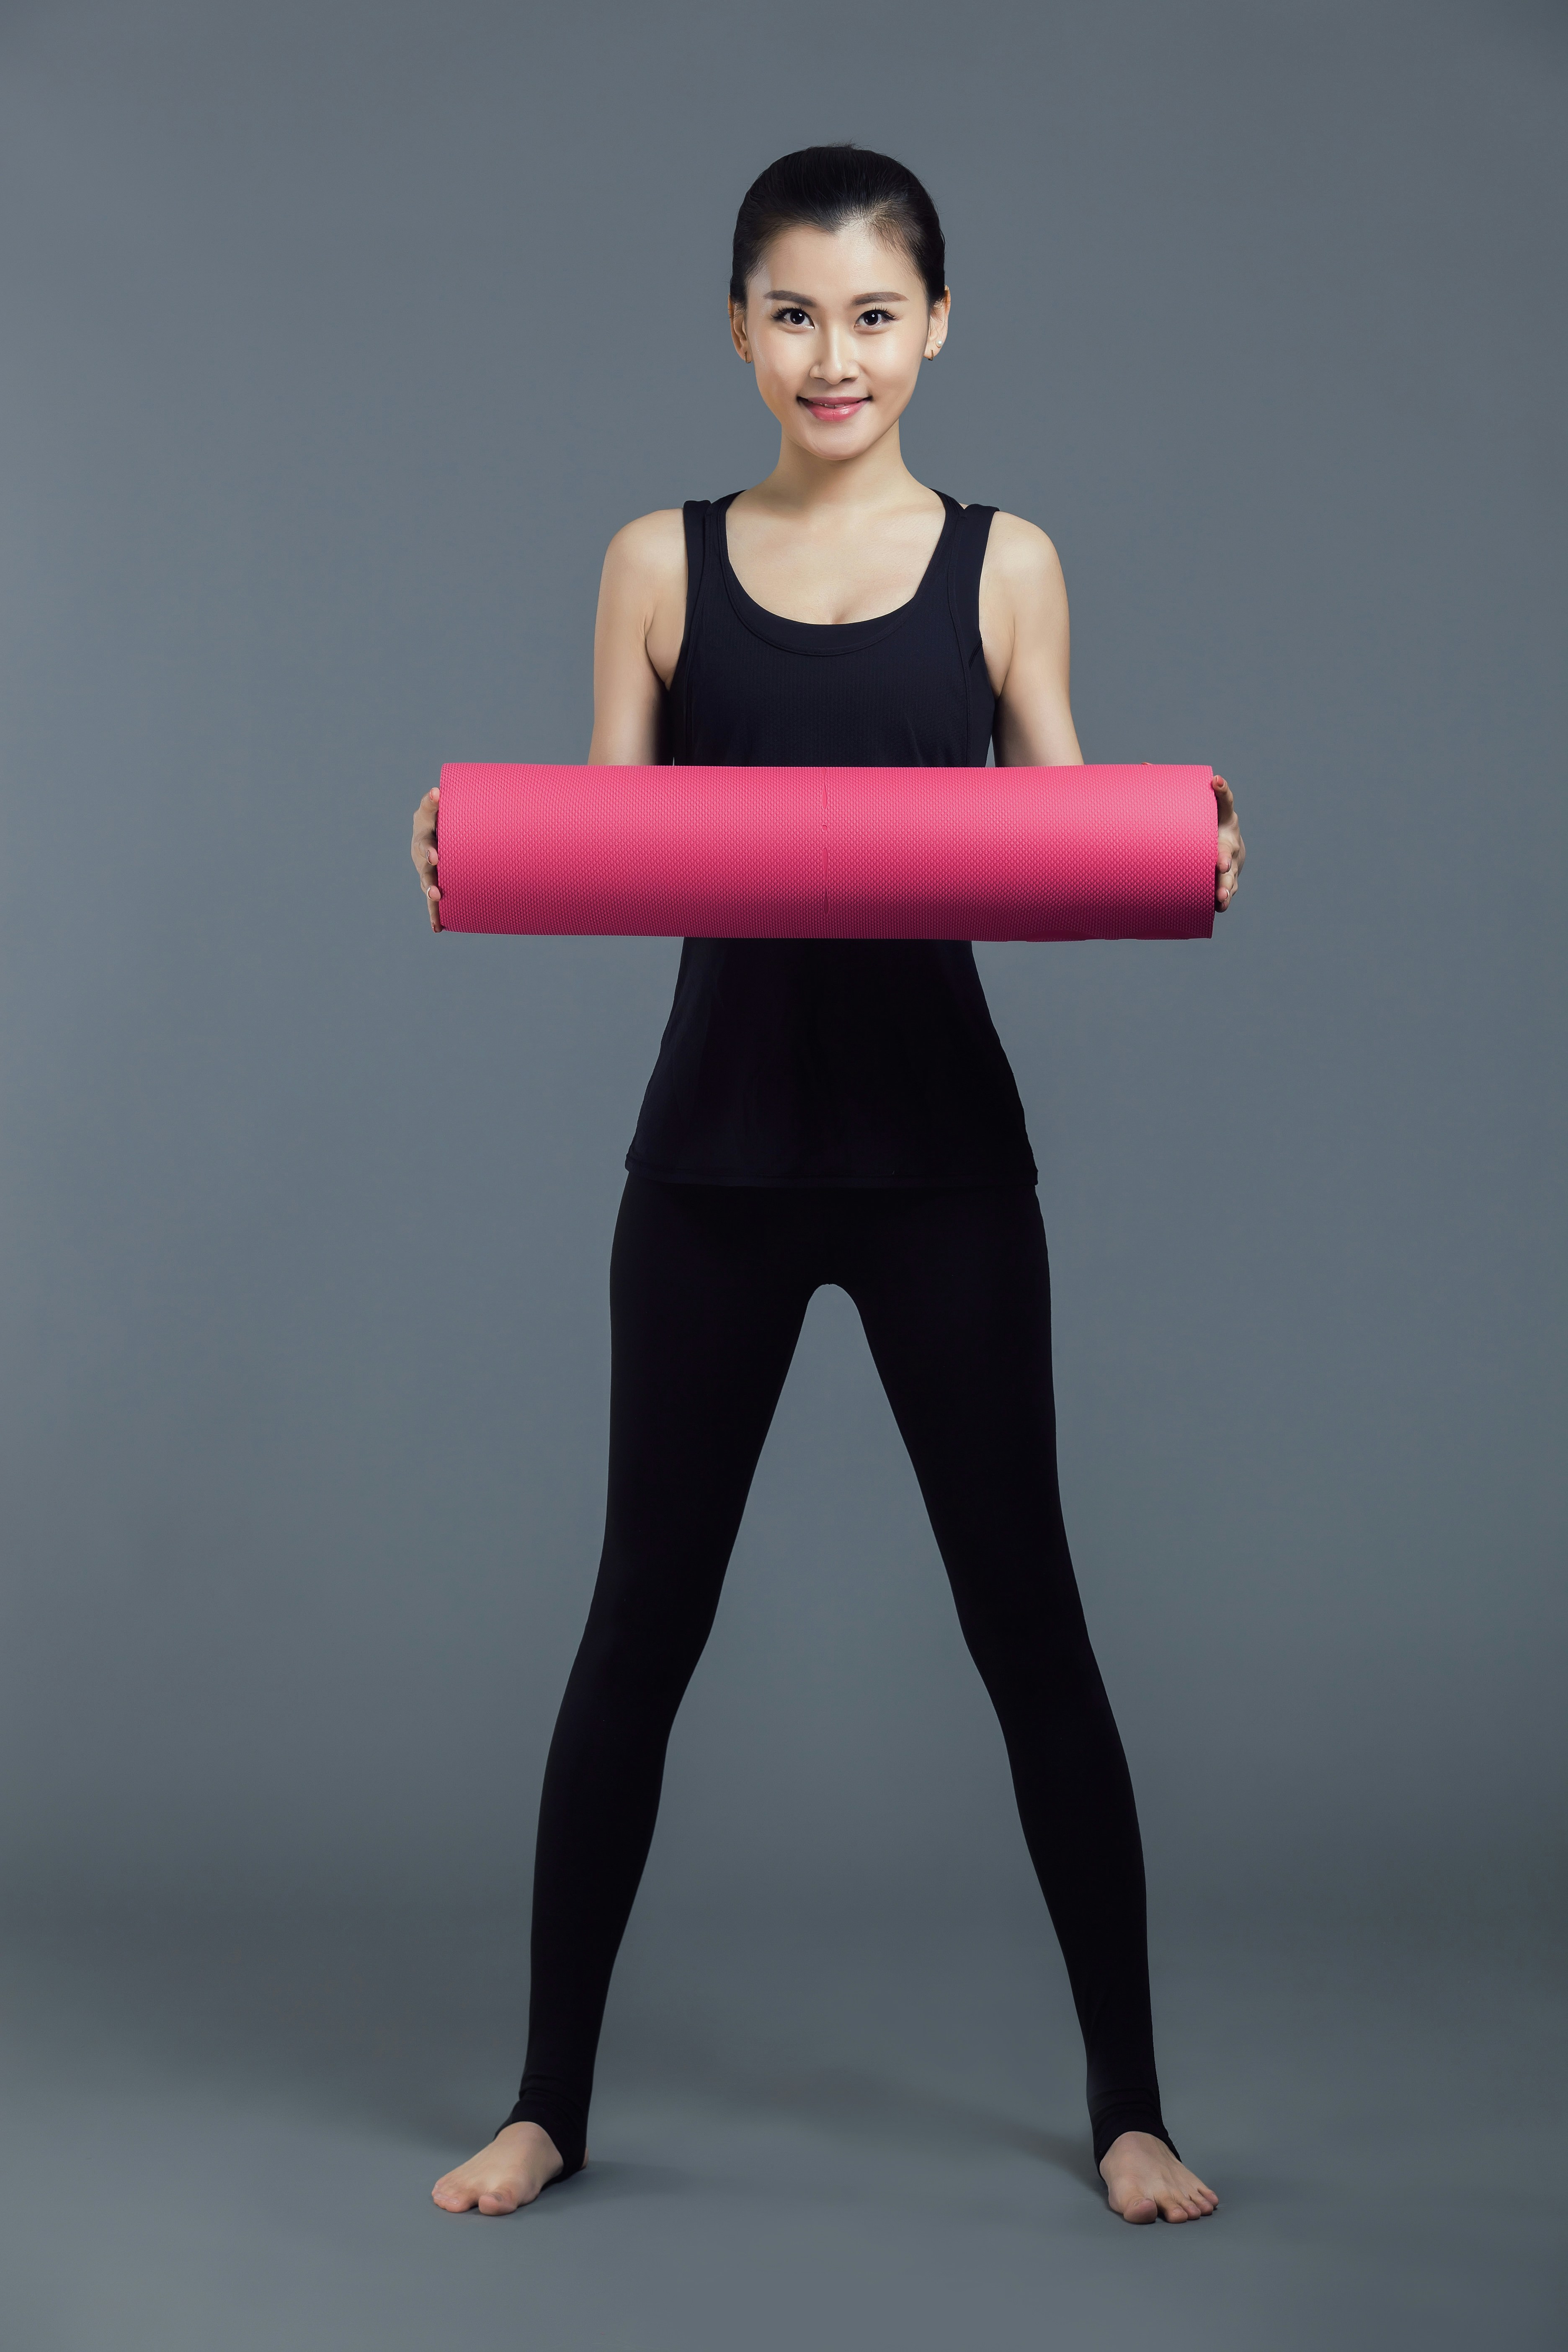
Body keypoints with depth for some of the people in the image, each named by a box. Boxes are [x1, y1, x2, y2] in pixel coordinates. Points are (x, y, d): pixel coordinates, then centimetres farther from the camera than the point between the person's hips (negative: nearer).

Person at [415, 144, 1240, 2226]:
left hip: (939, 1143, 0)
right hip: (718, 1150, 1)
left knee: (1025, 1619, 4)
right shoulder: (659, 565, 5)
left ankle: (1131, 2106, 19)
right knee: (643, 1621, 6)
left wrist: (1185, 867, -17)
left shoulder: (1006, 566, 4)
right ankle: (549, 2099, 21)